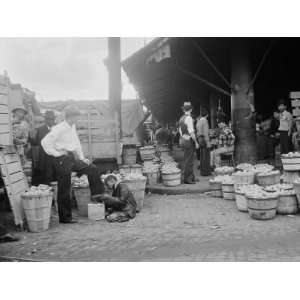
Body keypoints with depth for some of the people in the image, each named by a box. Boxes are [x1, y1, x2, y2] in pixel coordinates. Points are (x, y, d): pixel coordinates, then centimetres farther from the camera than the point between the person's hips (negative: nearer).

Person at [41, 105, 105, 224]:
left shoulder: (72, 127, 9)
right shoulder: (59, 129, -17)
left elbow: (76, 143, 19)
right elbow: (45, 142, -22)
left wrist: (82, 158, 14)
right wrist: (56, 153, -16)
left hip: (71, 158, 8)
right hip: (61, 160, -8)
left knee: (93, 169, 5)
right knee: (64, 189, -1)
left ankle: (97, 194, 17)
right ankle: (65, 217, 9)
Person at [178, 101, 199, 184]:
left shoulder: (181, 118, 11)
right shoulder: (189, 118, -16)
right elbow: (191, 132, -20)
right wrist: (196, 142, -15)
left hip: (182, 140, 9)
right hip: (189, 141, -9)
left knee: (187, 160, 14)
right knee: (188, 161, -3)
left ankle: (191, 177, 23)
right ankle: (187, 179, 2)